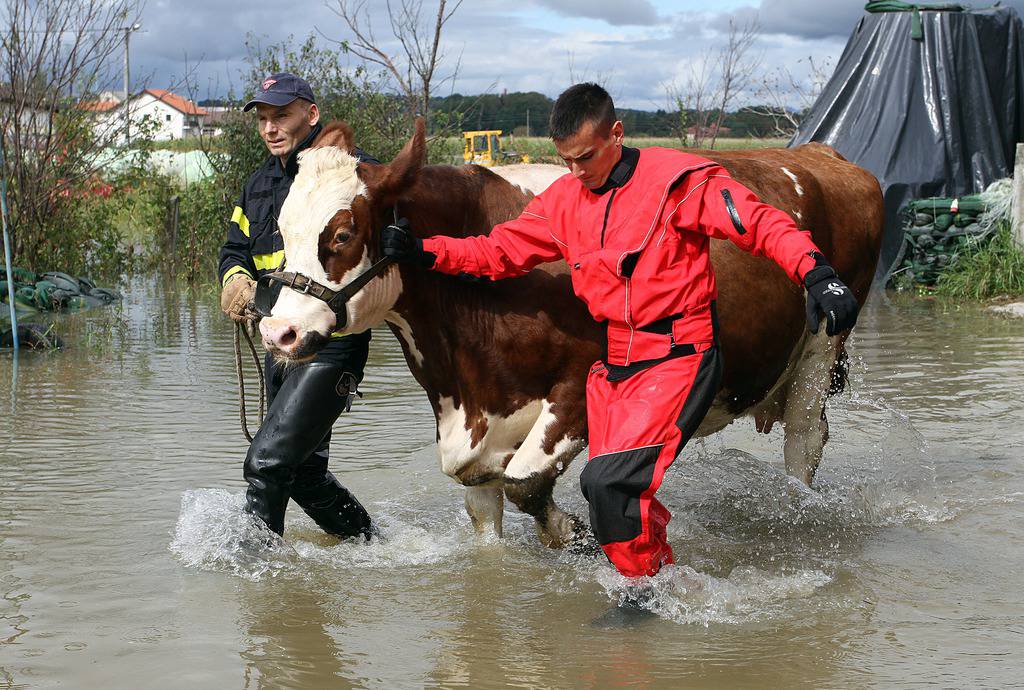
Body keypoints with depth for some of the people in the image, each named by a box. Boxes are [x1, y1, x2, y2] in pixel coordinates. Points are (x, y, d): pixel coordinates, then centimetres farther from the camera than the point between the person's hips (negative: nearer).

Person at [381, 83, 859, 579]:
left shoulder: (677, 180, -12)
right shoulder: (565, 199, 6)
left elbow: (762, 224, -15)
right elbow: (499, 251, 13)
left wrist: (817, 274, -30)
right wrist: (422, 252, 1)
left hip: (679, 357, -7)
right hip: (612, 364, 7)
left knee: (610, 481, -18)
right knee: (601, 485, 11)